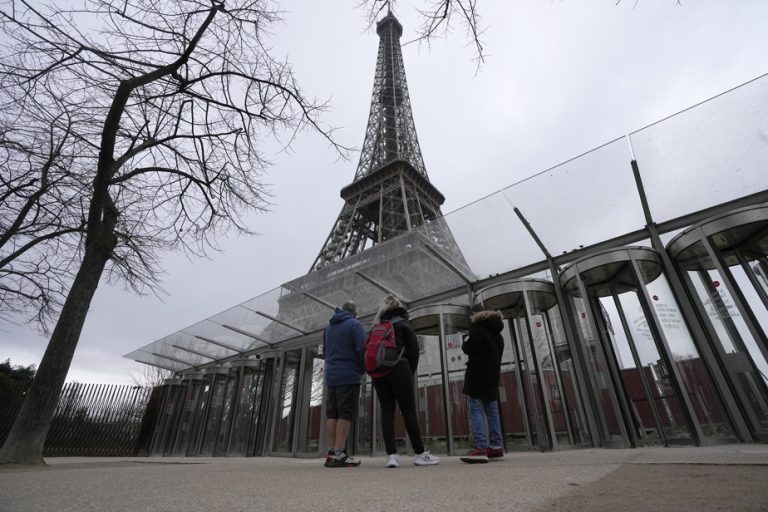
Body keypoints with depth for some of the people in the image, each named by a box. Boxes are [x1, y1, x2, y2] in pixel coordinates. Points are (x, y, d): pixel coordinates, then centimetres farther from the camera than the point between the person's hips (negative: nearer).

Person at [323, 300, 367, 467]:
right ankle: (339, 454, -7)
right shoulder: (355, 324, -4)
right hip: (349, 376, -6)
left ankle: (331, 453, 5)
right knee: (346, 414, -5)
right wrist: (363, 369, 3)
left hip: (331, 376, 6)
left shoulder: (329, 326, 17)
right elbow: (361, 350, -12)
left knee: (332, 414, 7)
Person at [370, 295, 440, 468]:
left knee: (386, 411, 3)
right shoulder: (403, 323, 7)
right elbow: (413, 349, 0)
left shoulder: (377, 327, 19)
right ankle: (420, 454, 4)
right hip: (398, 368, -4)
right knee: (409, 411, 0)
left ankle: (391, 455, -2)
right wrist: (410, 372, 8)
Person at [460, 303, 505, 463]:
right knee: (491, 410, 10)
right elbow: (498, 352, 22)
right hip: (492, 376, 8)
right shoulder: (496, 331, 19)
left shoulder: (478, 326, -8)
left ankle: (480, 448, -15)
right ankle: (495, 448, 10)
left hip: (477, 376, -8)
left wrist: (465, 341, 5)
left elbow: (468, 348, -14)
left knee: (476, 410, -9)